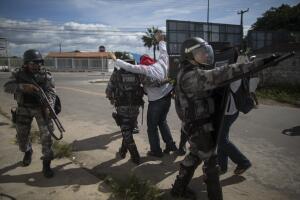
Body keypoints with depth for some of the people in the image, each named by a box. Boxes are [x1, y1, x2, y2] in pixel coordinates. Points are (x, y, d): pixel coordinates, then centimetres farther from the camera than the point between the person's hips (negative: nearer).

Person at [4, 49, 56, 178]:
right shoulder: (18, 73, -3)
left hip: (41, 107, -2)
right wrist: (23, 86, -34)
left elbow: (51, 92, -15)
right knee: (21, 136, 11)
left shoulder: (46, 75, -8)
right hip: (24, 108, 2)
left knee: (46, 134, -11)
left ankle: (46, 165, 1)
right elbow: (7, 87, -15)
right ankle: (27, 152, 44)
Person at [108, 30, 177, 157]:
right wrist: (161, 40, 34)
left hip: (156, 101, -6)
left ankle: (156, 151, 20)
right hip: (167, 98, 6)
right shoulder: (162, 62, 1)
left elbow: (129, 67, -19)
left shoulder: (146, 69, -13)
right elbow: (164, 51, 18)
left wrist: (115, 60, -7)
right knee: (162, 122, 24)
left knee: (152, 127, 11)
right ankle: (170, 145, 28)